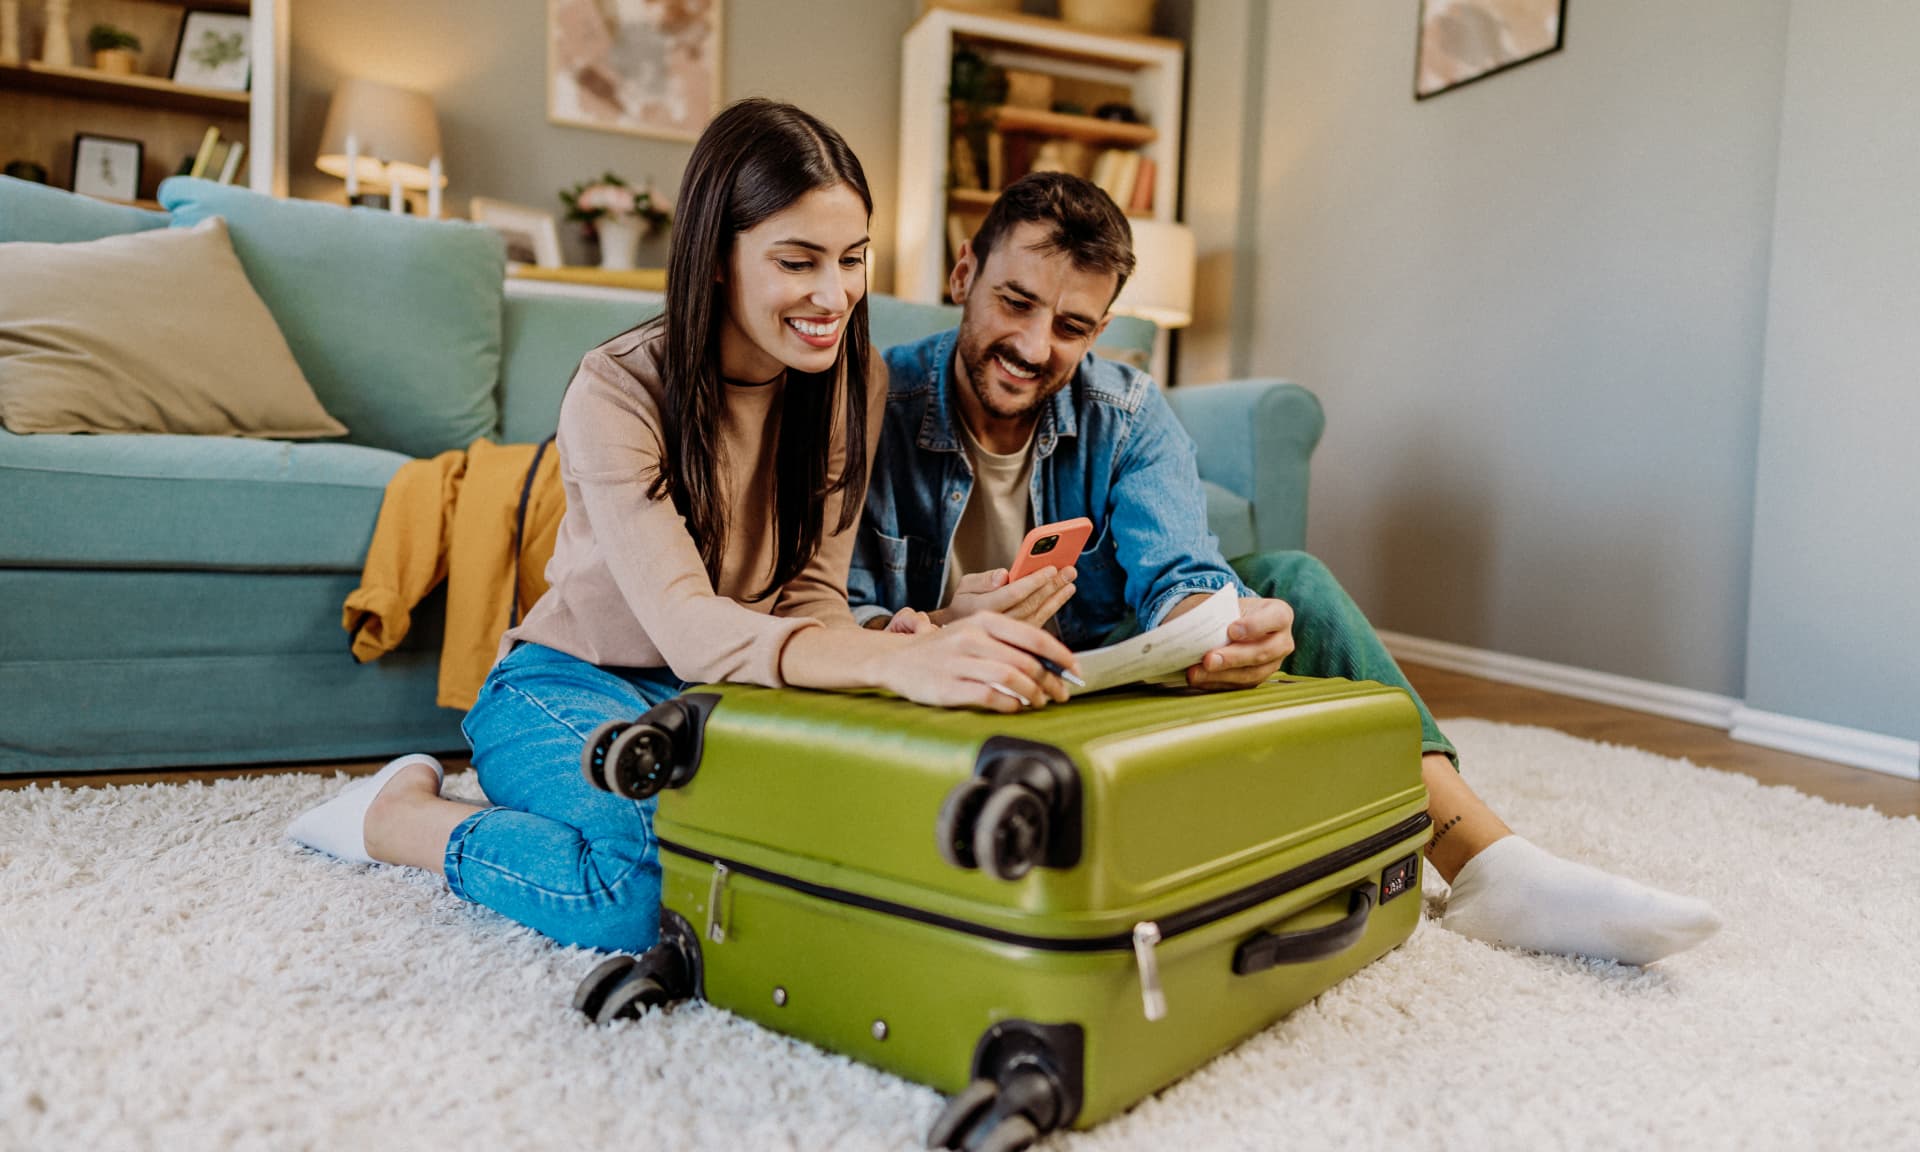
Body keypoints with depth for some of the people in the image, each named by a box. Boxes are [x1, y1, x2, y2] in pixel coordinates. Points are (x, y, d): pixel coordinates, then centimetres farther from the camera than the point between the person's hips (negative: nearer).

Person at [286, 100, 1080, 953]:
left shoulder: (855, 382, -5)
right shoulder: (617, 392, -21)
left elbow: (813, 593, -6)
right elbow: (685, 626, -33)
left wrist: (888, 650, -31)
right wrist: (896, 662, -52)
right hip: (572, 684, -6)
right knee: (664, 874, -35)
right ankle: (397, 812, -4)